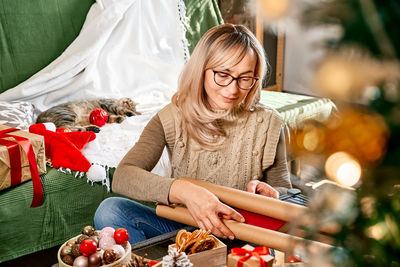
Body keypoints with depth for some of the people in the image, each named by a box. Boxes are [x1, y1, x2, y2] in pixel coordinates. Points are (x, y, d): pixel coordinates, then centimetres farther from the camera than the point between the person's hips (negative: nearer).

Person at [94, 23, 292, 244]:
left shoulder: (267, 124, -3)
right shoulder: (172, 118, -5)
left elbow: (284, 189, 9)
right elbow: (122, 178, -19)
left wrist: (268, 194, -17)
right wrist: (183, 191, -37)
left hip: (240, 235, 1)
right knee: (110, 210, -24)